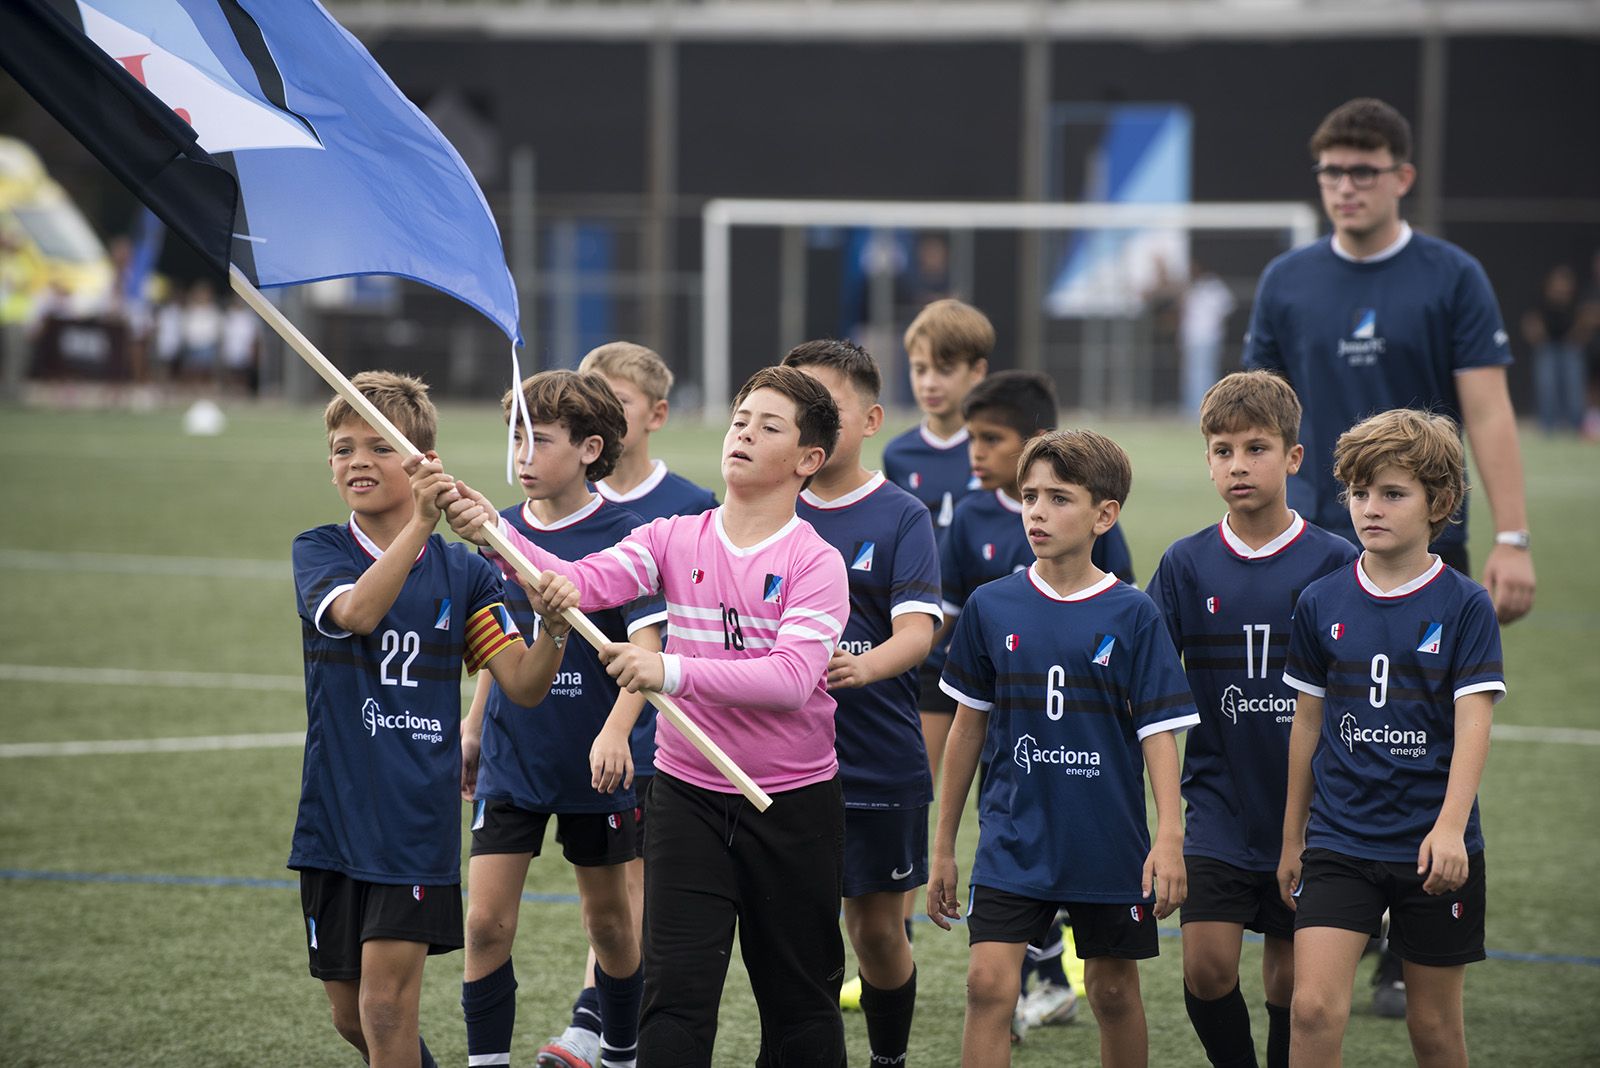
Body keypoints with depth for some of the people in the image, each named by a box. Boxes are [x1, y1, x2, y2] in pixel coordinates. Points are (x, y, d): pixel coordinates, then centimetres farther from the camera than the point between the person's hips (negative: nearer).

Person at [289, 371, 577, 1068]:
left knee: (386, 1004, -9)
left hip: (418, 820, -2)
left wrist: (552, 627, -23)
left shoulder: (461, 572, 1)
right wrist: (420, 524, -37)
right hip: (334, 817, 2)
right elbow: (357, 611, -24)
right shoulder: (318, 553, -1)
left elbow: (524, 685, -1)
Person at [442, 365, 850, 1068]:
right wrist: (492, 533, -31)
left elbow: (792, 677, -25)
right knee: (676, 987, -6)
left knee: (800, 1000, 10)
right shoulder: (673, 539, 2)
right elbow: (585, 581, -15)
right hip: (688, 793, 2)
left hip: (794, 802, -2)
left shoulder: (815, 562, -10)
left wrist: (672, 672, -36)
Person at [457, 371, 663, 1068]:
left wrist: (615, 732, -32)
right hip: (511, 756, 3)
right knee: (487, 919, -6)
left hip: (592, 764, -3)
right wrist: (473, 727, 19)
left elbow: (646, 646, -18)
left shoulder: (622, 535, -11)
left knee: (607, 916, 12)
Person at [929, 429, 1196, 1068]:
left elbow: (1158, 732, -4)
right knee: (988, 985, -11)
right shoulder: (992, 607, 1)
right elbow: (968, 727, 9)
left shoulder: (1131, 616, -5)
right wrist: (943, 847, 11)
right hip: (1012, 840, 1)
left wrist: (1169, 838, -15)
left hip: (1108, 842, -1)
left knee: (1113, 990, 10)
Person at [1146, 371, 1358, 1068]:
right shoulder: (1186, 565, 0)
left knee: (1290, 980, 4)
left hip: (1306, 811, -1)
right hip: (1219, 806, 1)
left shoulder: (1334, 564, -4)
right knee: (1206, 966, -10)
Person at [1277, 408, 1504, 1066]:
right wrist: (1292, 837, 16)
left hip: (1433, 846, -2)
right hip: (1339, 840, 2)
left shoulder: (1464, 606, -4)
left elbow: (1473, 723, -11)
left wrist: (1450, 827, -25)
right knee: (1315, 1006, -14)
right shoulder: (1321, 604, 4)